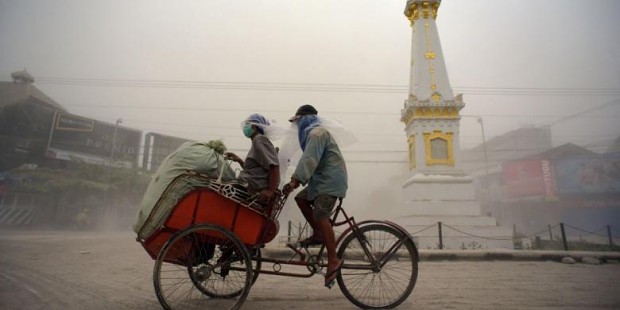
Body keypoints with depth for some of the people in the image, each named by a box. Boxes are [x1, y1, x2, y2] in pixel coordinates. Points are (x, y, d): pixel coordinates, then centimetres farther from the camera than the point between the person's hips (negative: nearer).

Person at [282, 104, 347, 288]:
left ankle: (333, 260, -12)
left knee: (320, 216, -16)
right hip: (323, 178, 11)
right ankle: (318, 234, 14)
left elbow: (309, 160, -24)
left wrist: (295, 181, -29)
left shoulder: (316, 133, -11)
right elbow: (310, 161, 21)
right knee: (301, 198, 12)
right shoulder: (313, 133, 23)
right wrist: (297, 180, 14)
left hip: (331, 180, -11)